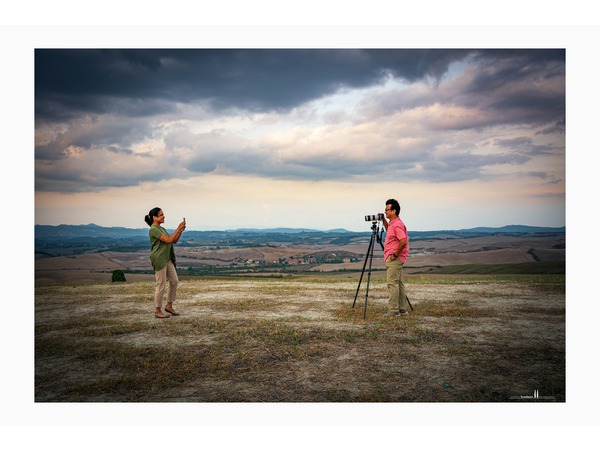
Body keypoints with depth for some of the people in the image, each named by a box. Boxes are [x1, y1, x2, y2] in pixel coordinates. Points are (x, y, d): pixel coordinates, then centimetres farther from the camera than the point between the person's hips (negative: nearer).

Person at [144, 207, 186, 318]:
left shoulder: (161, 228, 16)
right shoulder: (153, 229, -13)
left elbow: (174, 241, 14)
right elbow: (168, 240, -21)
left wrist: (181, 230, 0)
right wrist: (178, 229, -15)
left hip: (167, 259, 9)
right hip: (159, 259, -9)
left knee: (174, 281, 10)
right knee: (161, 285, -3)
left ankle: (169, 306, 21)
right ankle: (158, 311, 7)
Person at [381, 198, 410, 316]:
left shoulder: (397, 224, -17)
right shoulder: (392, 224, 15)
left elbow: (403, 241, -27)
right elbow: (389, 231, 38)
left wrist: (395, 254, -18)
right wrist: (383, 221, 22)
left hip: (394, 259, -10)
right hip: (394, 259, 10)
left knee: (392, 284, -9)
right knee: (399, 284, 11)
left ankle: (393, 310, -6)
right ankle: (403, 309, 16)